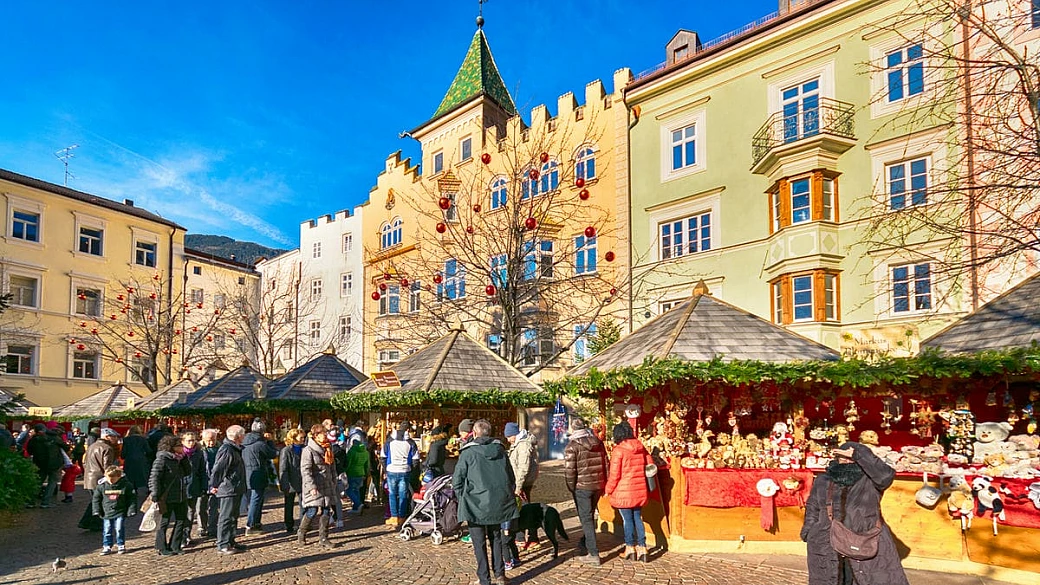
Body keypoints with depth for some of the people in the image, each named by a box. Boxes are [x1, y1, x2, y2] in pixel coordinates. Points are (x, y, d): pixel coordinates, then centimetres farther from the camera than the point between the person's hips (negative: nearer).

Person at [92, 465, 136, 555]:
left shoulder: (126, 485, -8)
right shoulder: (102, 485, -2)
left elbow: (132, 498, -2)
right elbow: (96, 498, 8)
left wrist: (131, 510, -5)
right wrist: (97, 511, 3)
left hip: (120, 512, -2)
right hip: (107, 513, 3)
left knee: (119, 529, -2)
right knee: (107, 530, 6)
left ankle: (121, 545, 11)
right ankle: (106, 547, 18)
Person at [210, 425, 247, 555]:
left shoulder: (235, 449, 14)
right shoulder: (226, 450, -19)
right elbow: (217, 469, -21)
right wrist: (213, 486, -16)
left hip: (236, 490, 11)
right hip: (228, 490, -10)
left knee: (233, 517, 17)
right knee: (226, 518, -4)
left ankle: (230, 541, 26)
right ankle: (222, 545, 1)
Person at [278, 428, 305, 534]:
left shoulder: (303, 449, 5)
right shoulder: (286, 451, -11)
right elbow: (283, 470, -13)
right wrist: (285, 485, -17)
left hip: (302, 482, 4)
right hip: (291, 484, -4)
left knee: (304, 504, 4)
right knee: (289, 505, 11)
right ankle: (289, 526, 22)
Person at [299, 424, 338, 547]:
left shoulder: (328, 449, 15)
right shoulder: (308, 450, -8)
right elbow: (305, 470, -15)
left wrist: (334, 483, 16)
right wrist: (312, 486, -22)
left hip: (327, 486, 7)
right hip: (314, 487, -6)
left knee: (326, 512, 4)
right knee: (312, 511, -7)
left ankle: (323, 538, 12)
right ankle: (301, 535, 14)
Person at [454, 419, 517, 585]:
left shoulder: (468, 452, -7)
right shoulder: (500, 450, 6)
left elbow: (457, 481, -6)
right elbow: (511, 478, 12)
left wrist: (463, 500, 8)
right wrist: (508, 498, 21)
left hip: (476, 505, -4)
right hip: (499, 503, 4)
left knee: (480, 544, 6)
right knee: (496, 538, 19)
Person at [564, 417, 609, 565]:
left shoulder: (572, 446, -12)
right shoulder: (598, 443, 6)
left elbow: (569, 471, -17)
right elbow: (605, 464, 9)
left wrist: (572, 488, -3)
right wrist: (603, 485, 16)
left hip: (582, 487, -6)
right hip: (597, 486, 6)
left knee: (586, 519, 0)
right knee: (590, 516, 23)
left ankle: (593, 554, -1)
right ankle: (585, 542, 42)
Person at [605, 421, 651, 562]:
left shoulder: (618, 450, -13)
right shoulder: (641, 447, 4)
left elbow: (614, 474, -13)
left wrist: (608, 490, -1)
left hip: (624, 491, -5)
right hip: (640, 491, 5)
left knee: (627, 519, 5)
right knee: (638, 518, 13)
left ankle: (630, 548, 14)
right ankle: (642, 547, 13)